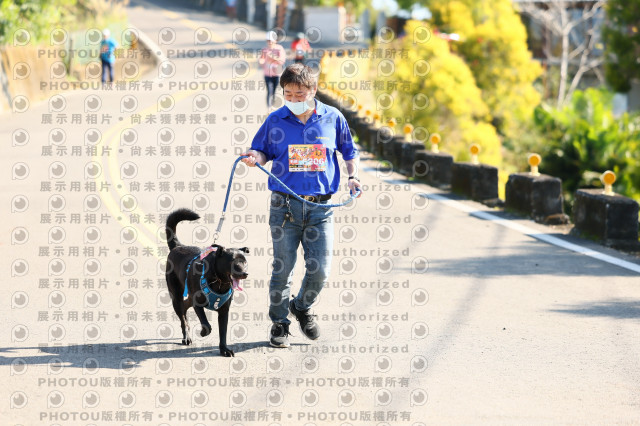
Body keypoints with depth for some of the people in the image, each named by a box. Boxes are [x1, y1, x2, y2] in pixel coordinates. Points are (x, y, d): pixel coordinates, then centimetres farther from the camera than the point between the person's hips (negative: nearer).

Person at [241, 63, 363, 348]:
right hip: (284, 206, -1)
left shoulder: (333, 118, 5)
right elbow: (263, 151, 13)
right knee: (282, 268, 1)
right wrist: (256, 158, -9)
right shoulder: (275, 121, 3)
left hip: (321, 207, 1)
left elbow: (349, 152, 18)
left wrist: (353, 176, 3)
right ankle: (279, 323, 17)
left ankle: (302, 307, 27)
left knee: (320, 270, -2)